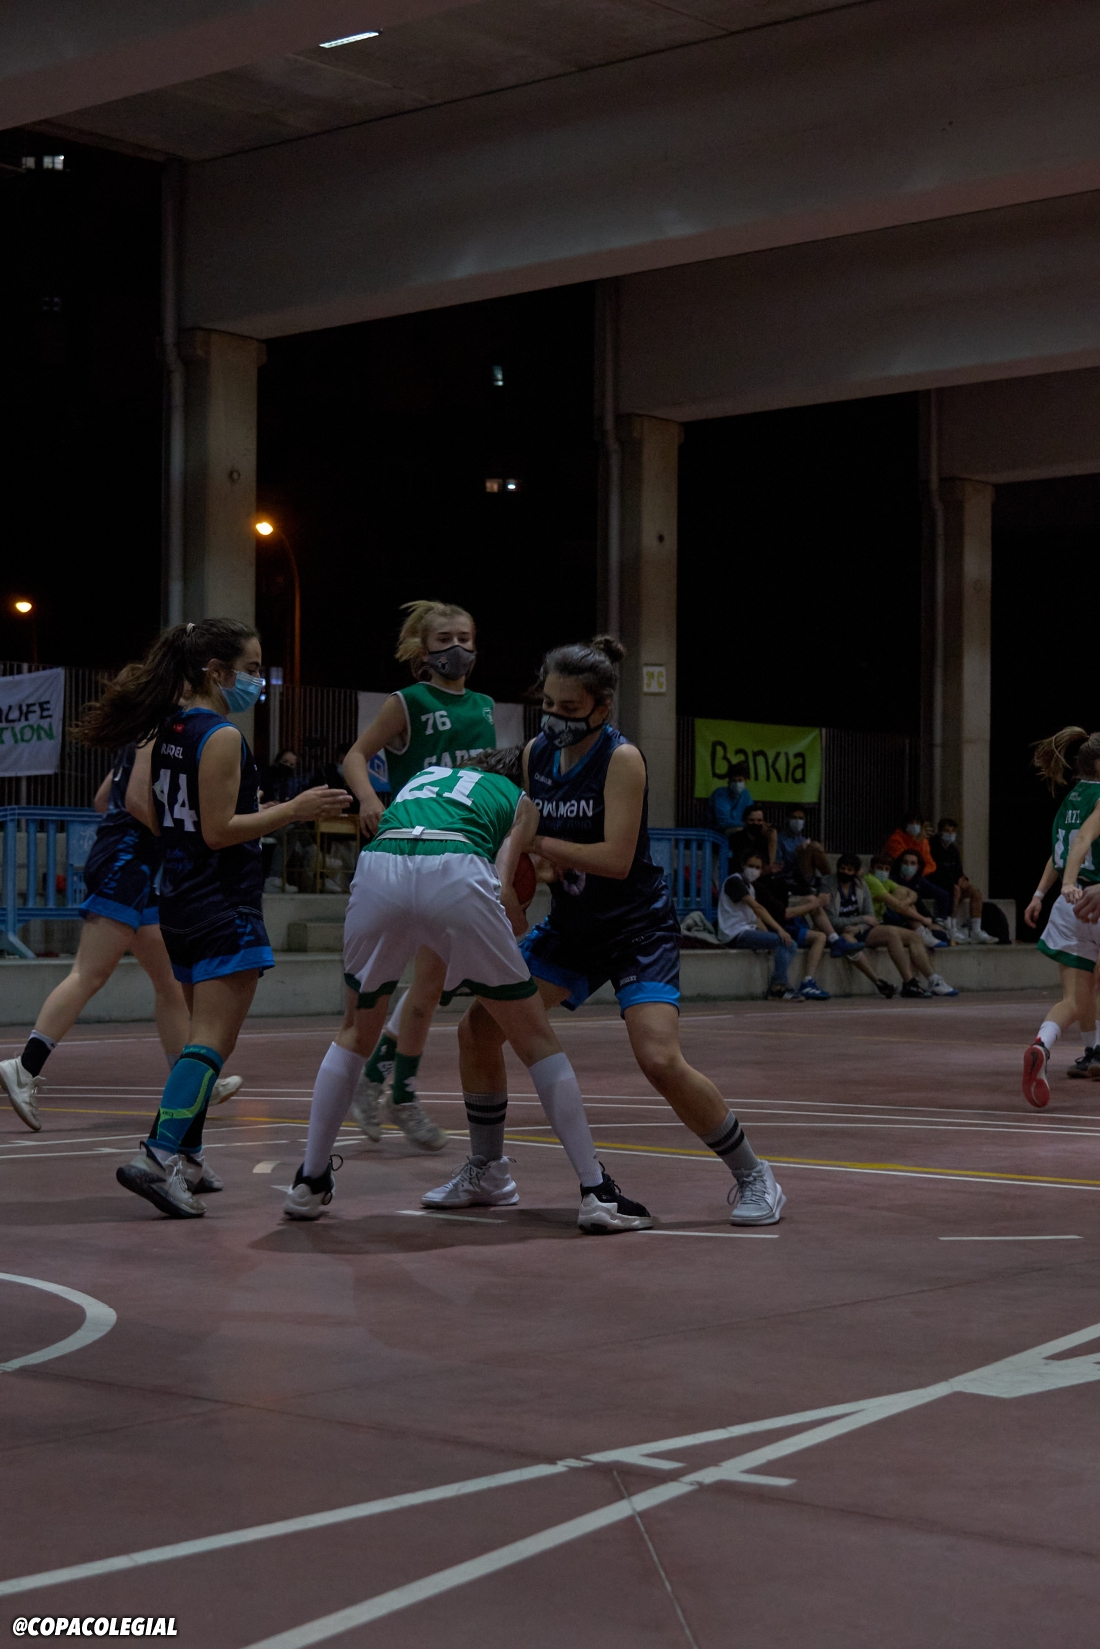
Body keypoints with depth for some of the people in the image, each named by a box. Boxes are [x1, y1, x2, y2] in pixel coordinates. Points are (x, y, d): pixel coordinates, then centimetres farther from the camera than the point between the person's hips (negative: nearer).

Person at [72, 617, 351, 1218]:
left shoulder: (168, 731, 11)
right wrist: (293, 810, -15)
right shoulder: (222, 737, -14)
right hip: (224, 908, -9)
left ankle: (183, 1158, 17)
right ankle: (158, 1156, -20)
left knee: (201, 1036, 16)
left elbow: (146, 808, 16)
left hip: (179, 903, 9)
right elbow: (218, 831, -17)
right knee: (212, 1042, -10)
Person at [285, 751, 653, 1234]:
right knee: (535, 1039, 13)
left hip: (377, 870, 3)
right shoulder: (518, 799, 31)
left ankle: (309, 1184, 28)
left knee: (356, 1034, 28)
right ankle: (596, 1193, 11)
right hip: (456, 876, -3)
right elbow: (501, 890, 11)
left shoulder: (422, 777, 41)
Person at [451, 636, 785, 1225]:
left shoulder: (621, 758, -18)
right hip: (570, 927, 7)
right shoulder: (537, 752, 1)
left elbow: (616, 859, -26)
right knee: (476, 1029, -1)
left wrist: (537, 843, -21)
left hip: (637, 928, -7)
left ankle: (751, 1176, -2)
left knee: (660, 1060, -22)